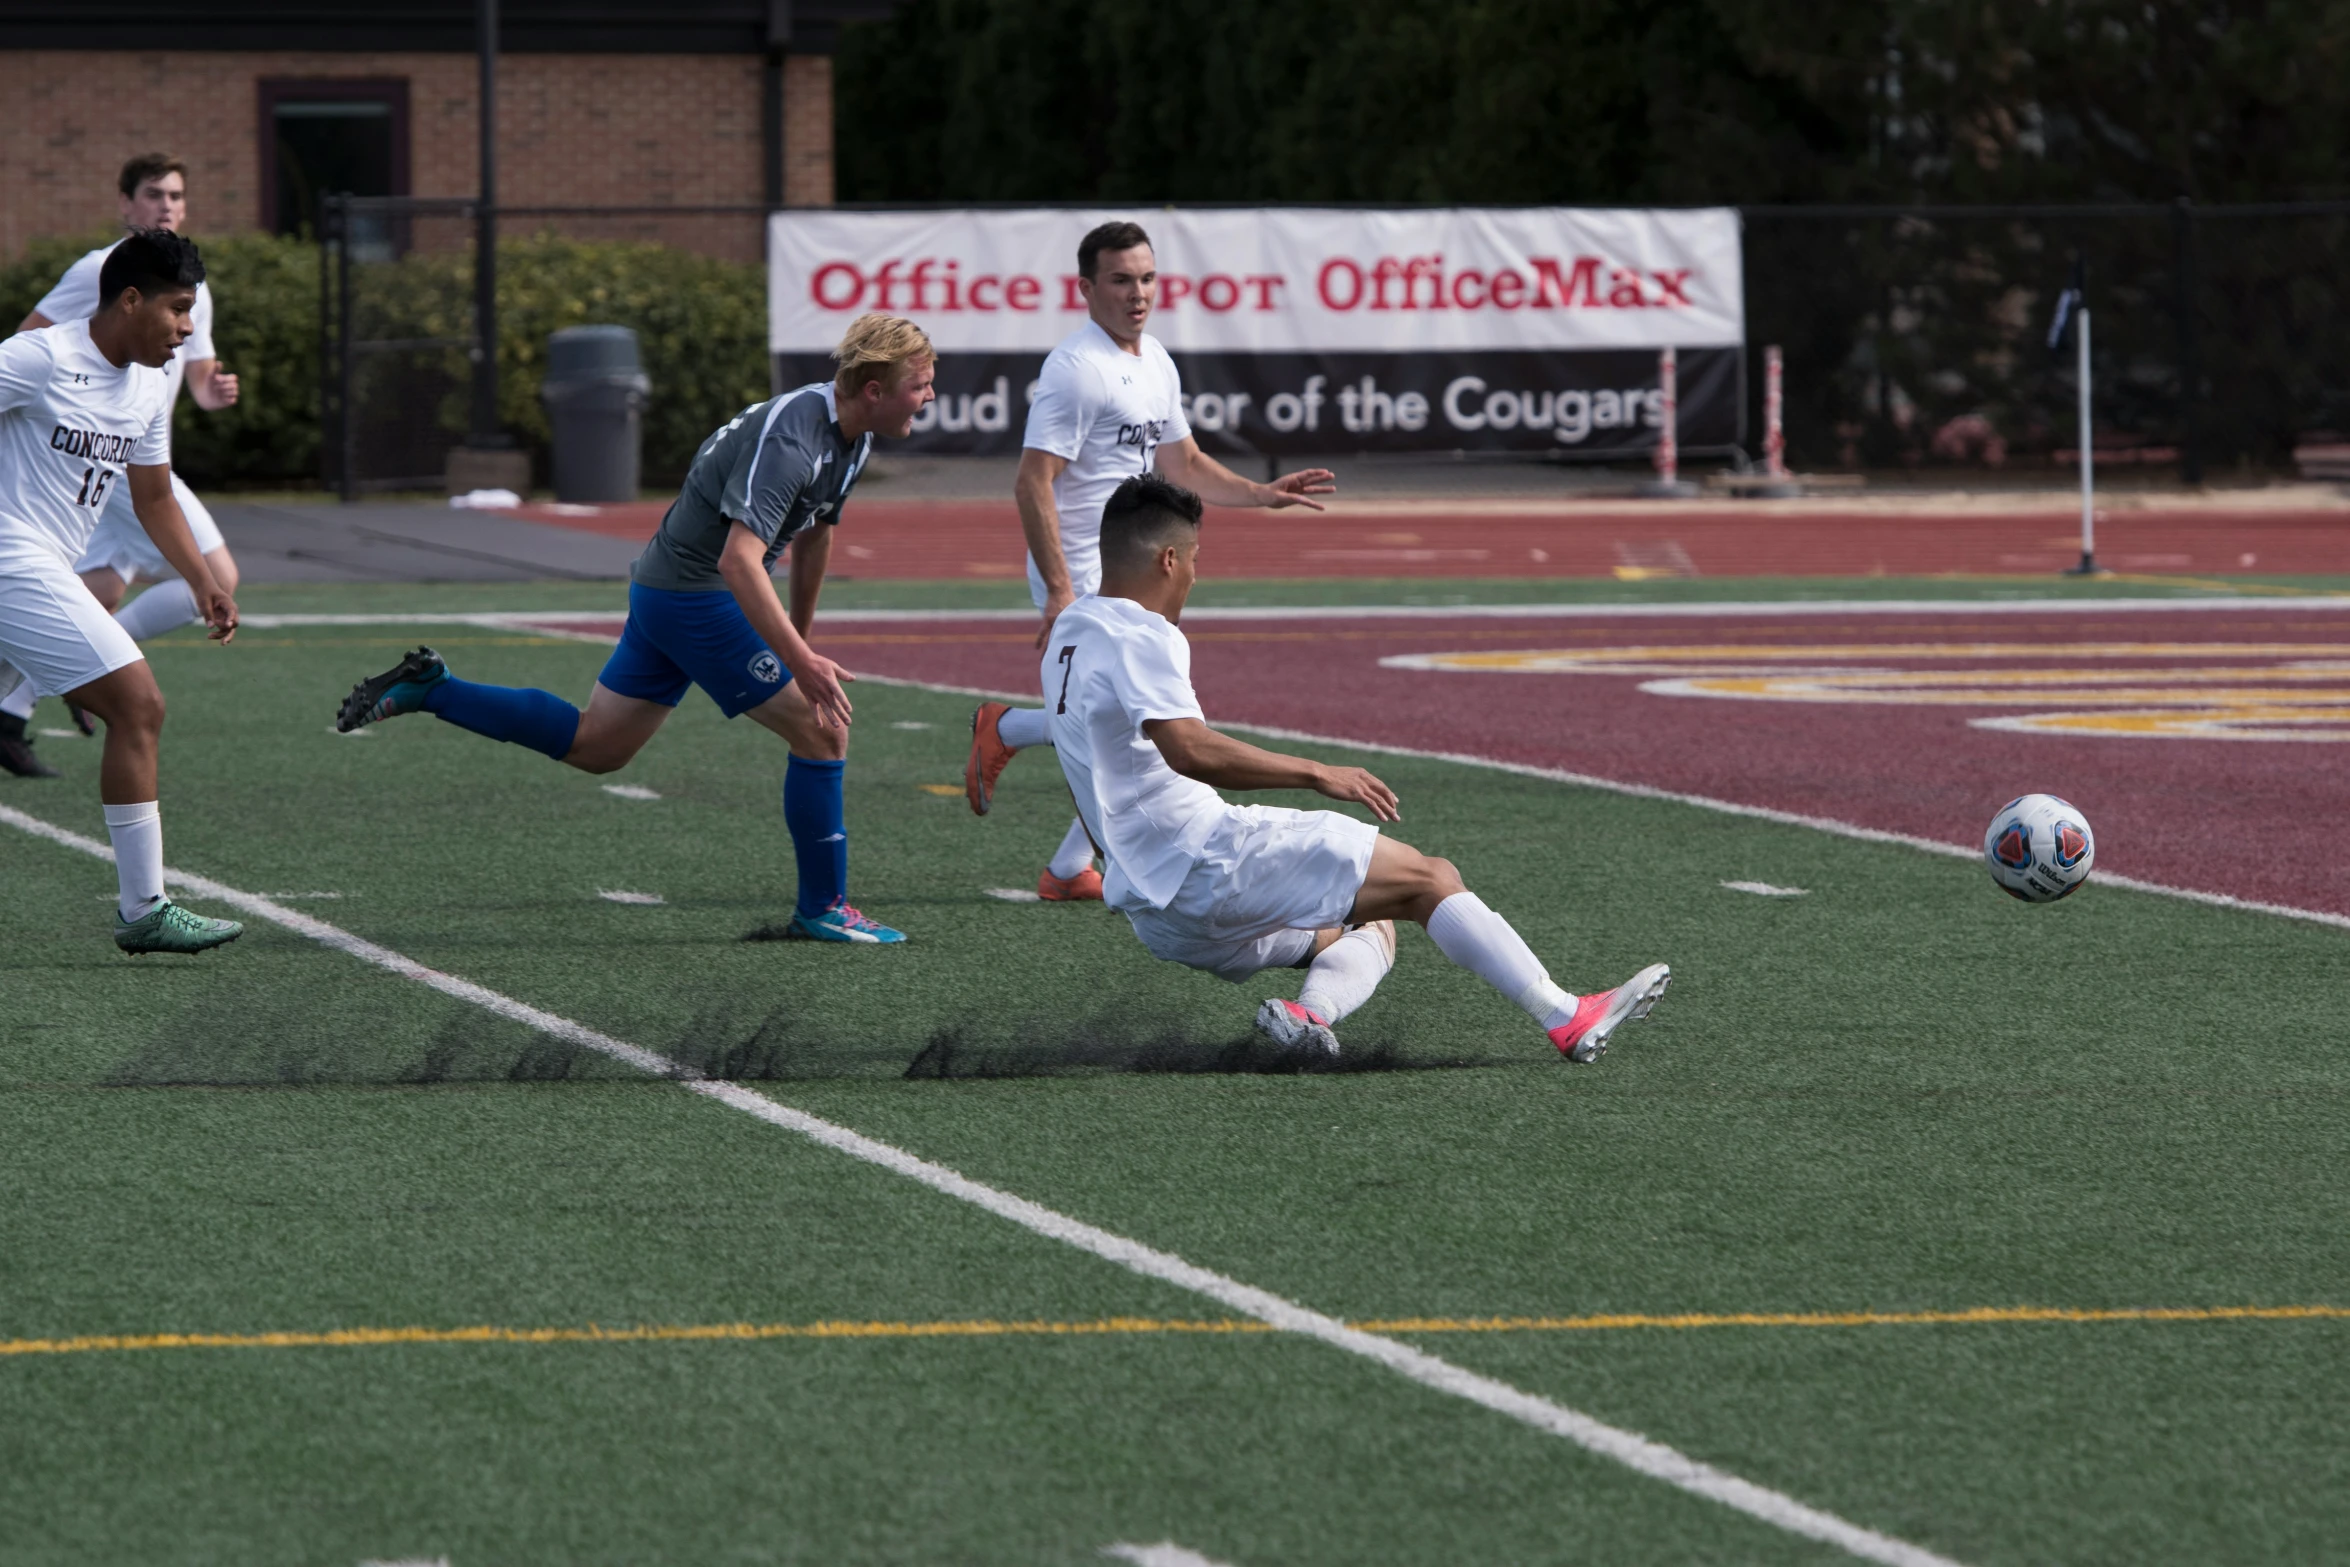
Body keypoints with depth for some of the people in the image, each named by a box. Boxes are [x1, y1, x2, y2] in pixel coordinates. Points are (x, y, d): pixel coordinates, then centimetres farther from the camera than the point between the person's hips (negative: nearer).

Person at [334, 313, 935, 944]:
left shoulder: (850, 434, 5)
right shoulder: (789, 440, -26)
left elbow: (815, 531, 24)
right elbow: (739, 558, -35)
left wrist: (800, 629, 32)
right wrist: (800, 661, -38)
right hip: (696, 594, -10)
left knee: (594, 746, 16)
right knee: (822, 728, -7)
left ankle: (427, 688, 18)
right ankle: (823, 908, 2)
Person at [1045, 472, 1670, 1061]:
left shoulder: (1068, 633, 17)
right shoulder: (1139, 636, -14)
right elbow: (1188, 750, -30)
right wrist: (1315, 773, -27)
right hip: (1209, 860, -10)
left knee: (1370, 927, 22)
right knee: (1429, 879, -3)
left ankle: (1311, 1010, -10)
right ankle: (1569, 1021, -7)